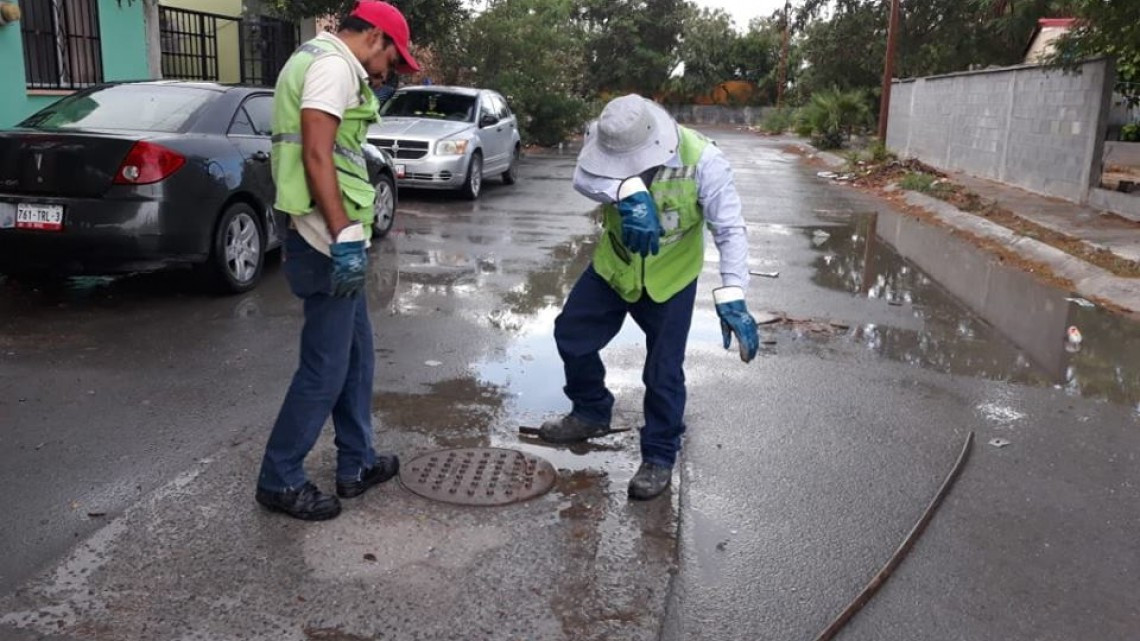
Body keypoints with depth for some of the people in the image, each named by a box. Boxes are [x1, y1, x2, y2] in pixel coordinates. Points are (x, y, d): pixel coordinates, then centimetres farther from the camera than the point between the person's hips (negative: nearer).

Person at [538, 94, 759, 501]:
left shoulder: (703, 161, -29)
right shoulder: (615, 146, -20)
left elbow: (730, 229, -29)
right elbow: (584, 178, -39)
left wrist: (731, 296, -41)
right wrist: (628, 192, -59)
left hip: (670, 279, -4)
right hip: (613, 266, 4)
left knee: (663, 372, 0)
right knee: (571, 335, 12)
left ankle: (659, 457, 19)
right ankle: (591, 414, 35)